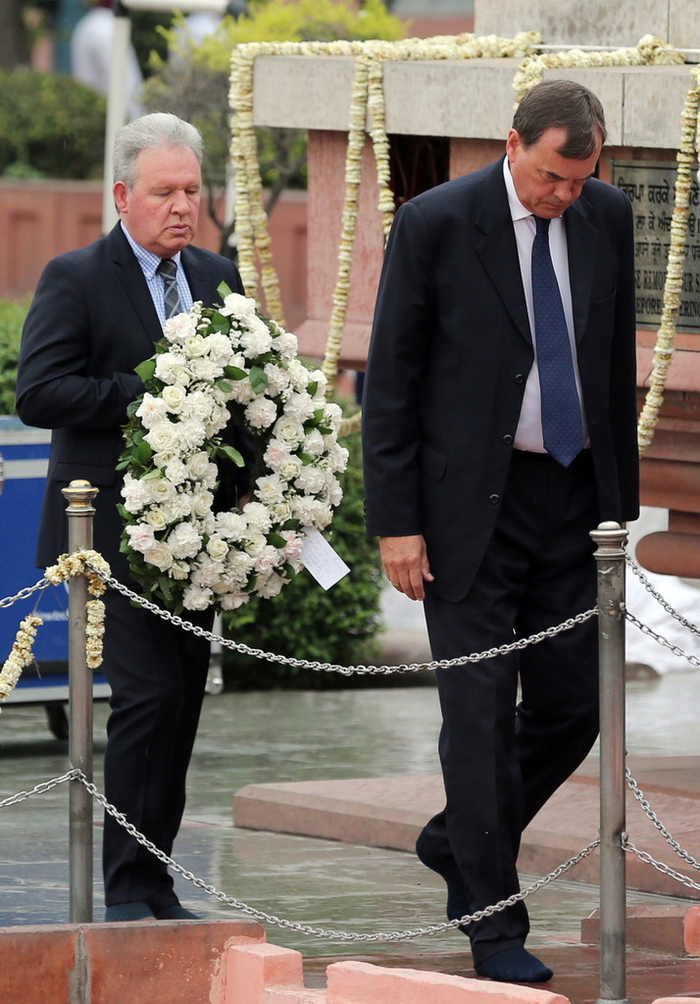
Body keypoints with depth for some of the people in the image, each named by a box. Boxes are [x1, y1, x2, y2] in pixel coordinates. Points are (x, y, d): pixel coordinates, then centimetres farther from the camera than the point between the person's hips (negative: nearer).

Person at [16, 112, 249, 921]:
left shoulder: (219, 279, 14)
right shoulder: (75, 280, -4)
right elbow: (38, 393, -14)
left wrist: (245, 485, 4)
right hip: (113, 533, -6)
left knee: (182, 704, 6)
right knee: (150, 695, -14)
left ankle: (153, 884, 14)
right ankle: (125, 891, -8)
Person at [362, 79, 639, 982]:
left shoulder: (607, 217, 3)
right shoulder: (435, 224, -10)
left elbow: (617, 363, 12)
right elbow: (390, 380, -6)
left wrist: (622, 500, 11)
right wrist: (395, 521, -10)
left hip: (573, 497, 5)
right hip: (472, 503, -4)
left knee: (573, 705, 6)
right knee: (482, 712, -3)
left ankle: (457, 841, 29)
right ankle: (492, 922, 4)